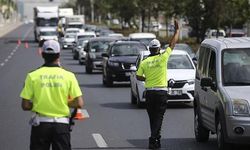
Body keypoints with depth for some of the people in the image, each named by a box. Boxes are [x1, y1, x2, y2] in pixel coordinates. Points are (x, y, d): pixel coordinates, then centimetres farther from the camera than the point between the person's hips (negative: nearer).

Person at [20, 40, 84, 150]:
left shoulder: (33, 76, -4)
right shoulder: (68, 76, -5)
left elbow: (25, 106, -5)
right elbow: (79, 104, -7)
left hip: (40, 124, 0)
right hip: (61, 124, 0)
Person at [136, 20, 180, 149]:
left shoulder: (144, 62, -1)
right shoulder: (163, 57, -7)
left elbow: (138, 76, 3)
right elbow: (173, 43, 1)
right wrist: (177, 30, 11)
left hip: (149, 92, 2)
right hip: (161, 92, -2)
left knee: (152, 117, 14)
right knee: (158, 117, -3)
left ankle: (156, 139, 21)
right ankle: (153, 140, -16)